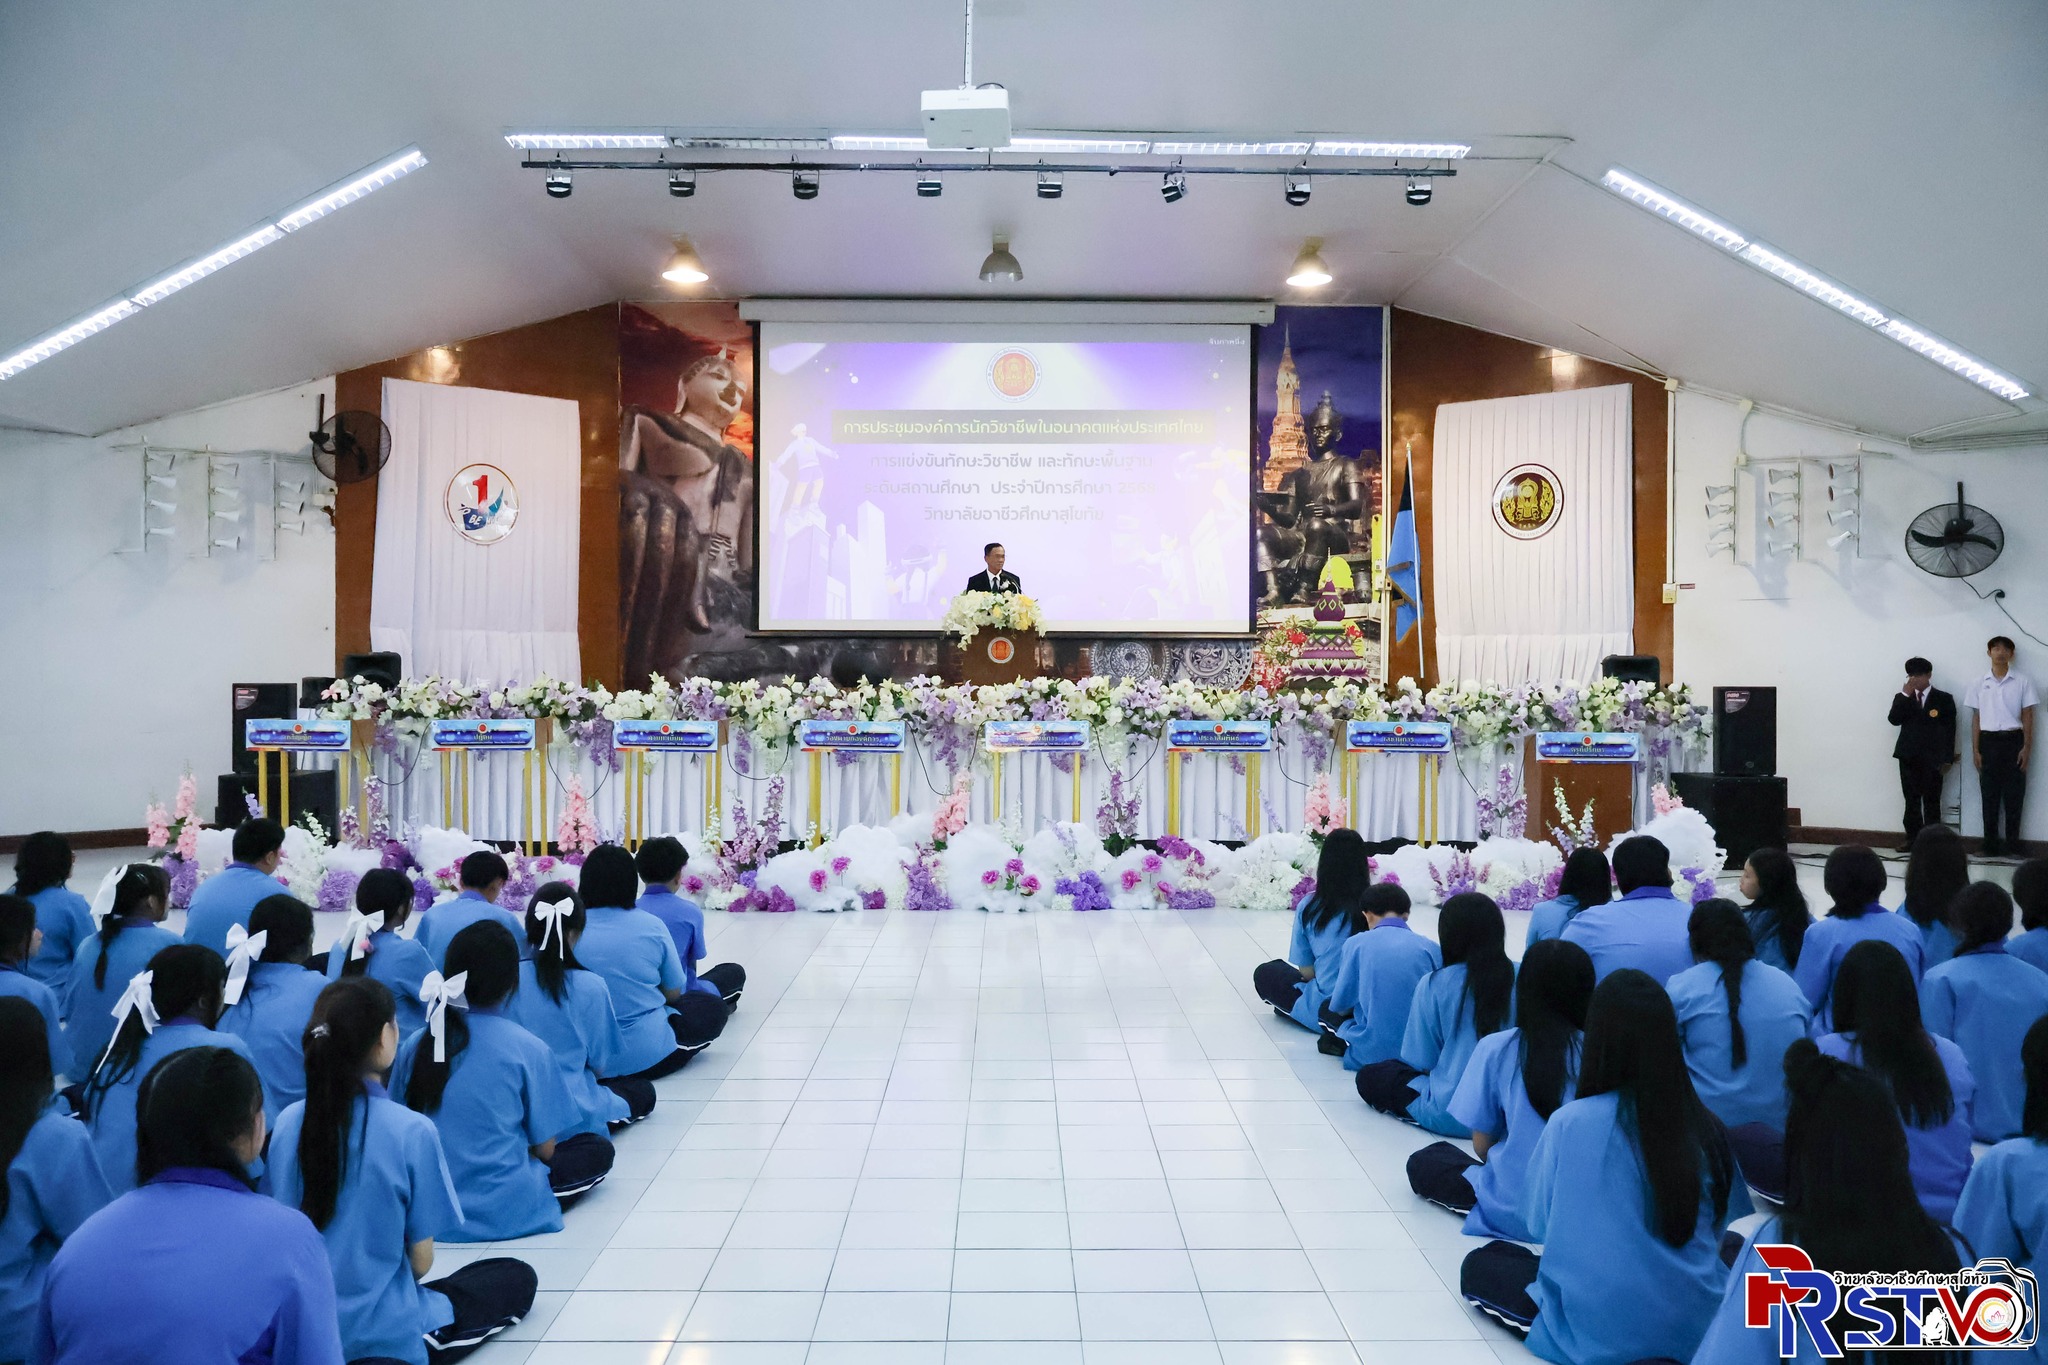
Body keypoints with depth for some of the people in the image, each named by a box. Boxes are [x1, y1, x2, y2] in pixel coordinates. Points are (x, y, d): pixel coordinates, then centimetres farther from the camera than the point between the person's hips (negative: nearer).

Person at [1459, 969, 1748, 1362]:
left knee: (1480, 1265, 17)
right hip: (1698, 1328, 5)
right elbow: (1721, 1229, 7)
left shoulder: (1571, 1122, -14)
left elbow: (1539, 1225, -2)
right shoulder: (1705, 1126, -6)